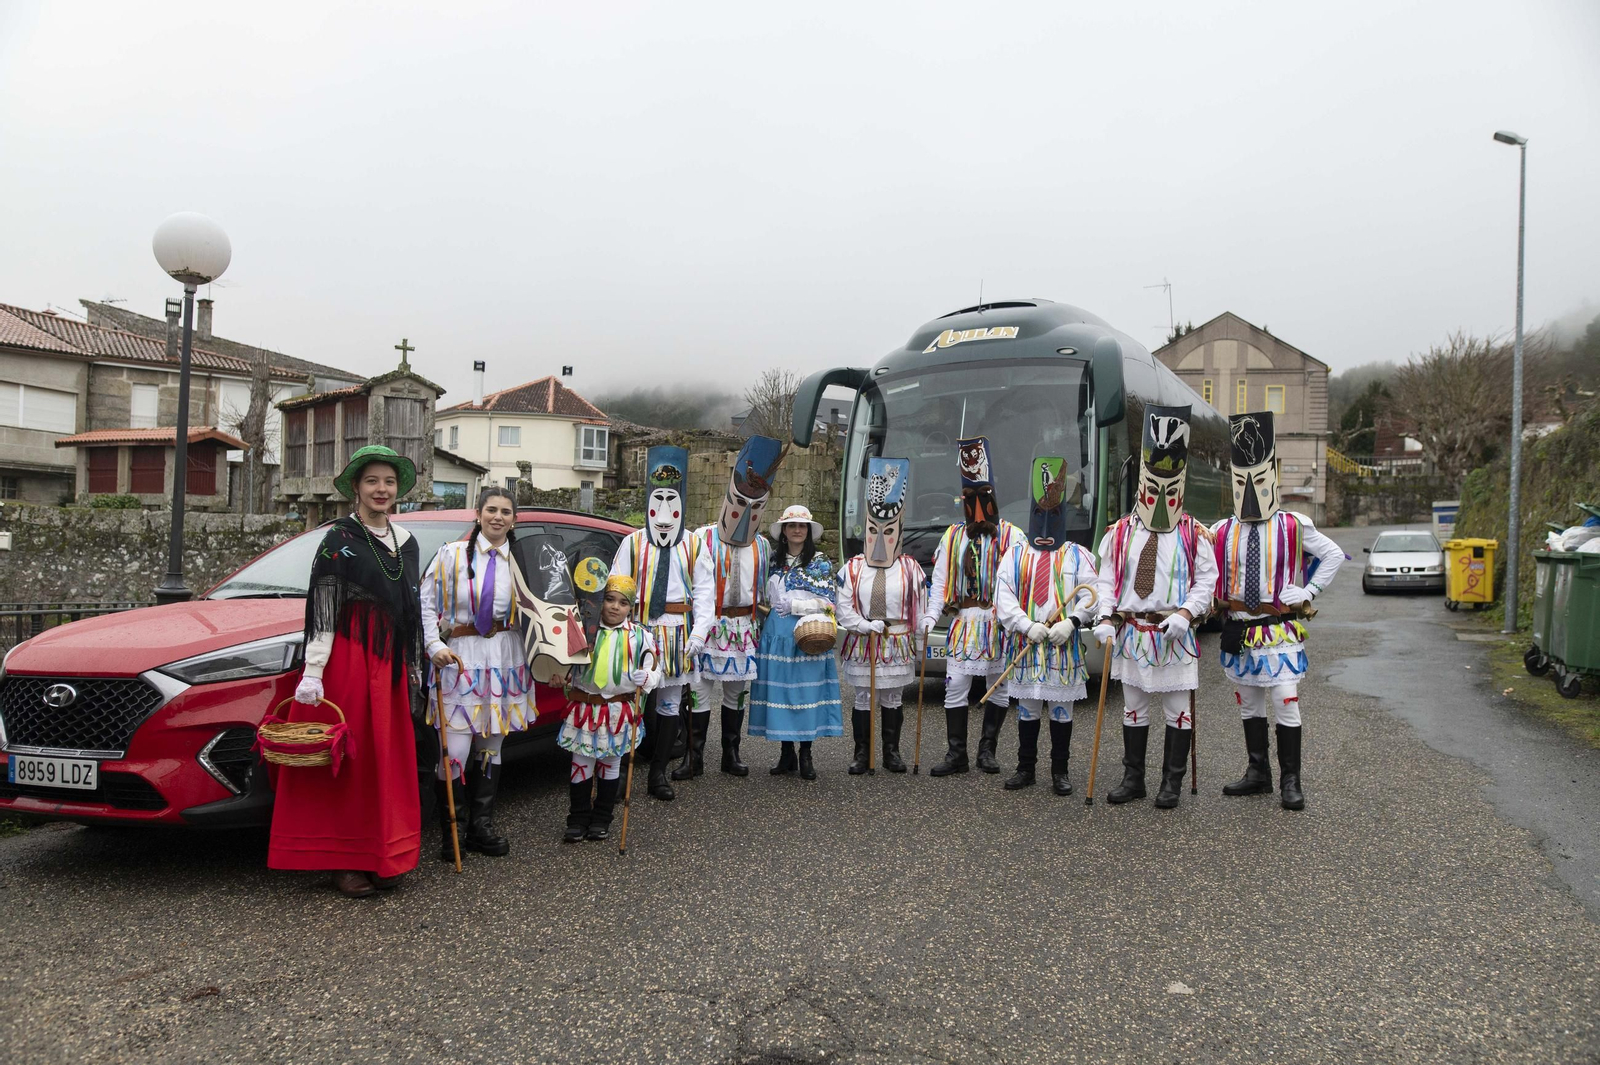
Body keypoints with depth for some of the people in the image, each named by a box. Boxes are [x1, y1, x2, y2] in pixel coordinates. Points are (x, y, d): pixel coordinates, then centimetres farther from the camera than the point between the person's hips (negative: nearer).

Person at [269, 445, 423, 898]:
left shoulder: (406, 542, 13)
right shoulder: (338, 539, -4)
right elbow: (321, 610, -10)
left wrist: (412, 664, 19)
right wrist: (313, 672, -17)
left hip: (390, 662, 6)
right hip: (348, 657, -6)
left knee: (387, 759, 8)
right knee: (346, 756, -1)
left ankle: (381, 857, 17)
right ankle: (343, 861, 7)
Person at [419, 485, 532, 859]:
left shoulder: (518, 562, 6)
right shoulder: (452, 554, -3)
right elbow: (427, 603, -1)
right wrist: (435, 645, -12)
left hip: (504, 656, 3)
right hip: (460, 655, -3)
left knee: (491, 746, 11)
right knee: (455, 751, -7)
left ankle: (481, 828, 23)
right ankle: (452, 833, 10)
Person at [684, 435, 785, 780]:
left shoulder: (762, 546, 6)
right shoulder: (705, 539, -10)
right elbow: (703, 590, -18)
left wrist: (759, 624, 6)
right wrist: (699, 631, -29)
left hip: (744, 628, 4)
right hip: (710, 626, -4)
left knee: (736, 693, 11)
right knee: (699, 692, -1)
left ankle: (731, 754, 22)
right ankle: (694, 757, 9)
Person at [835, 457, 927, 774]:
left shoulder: (910, 568, 2)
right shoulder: (852, 568, 0)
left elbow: (921, 608, 4)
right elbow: (844, 608, -3)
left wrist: (920, 639, -3)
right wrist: (867, 626, -14)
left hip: (898, 644, 1)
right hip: (862, 644, 0)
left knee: (892, 700, 9)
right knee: (864, 699, 5)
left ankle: (892, 752, 20)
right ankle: (861, 753, 14)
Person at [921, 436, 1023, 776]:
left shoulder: (1011, 536, 0)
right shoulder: (952, 537, 11)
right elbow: (940, 582, 9)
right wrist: (930, 616, -4)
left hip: (1000, 622, -2)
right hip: (964, 620, 2)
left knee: (999, 687, 6)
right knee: (955, 686, -1)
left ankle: (987, 750, 19)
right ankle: (957, 754, 6)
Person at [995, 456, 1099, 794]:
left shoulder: (1078, 555, 5)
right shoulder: (1016, 554, 7)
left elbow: (1092, 594, -2)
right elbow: (1004, 598, -1)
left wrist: (1072, 622, -18)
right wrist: (1027, 627, -14)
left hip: (1065, 646, -1)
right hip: (1027, 645, 1)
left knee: (1061, 710, 5)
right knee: (1027, 710, 8)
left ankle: (1060, 772, 15)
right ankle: (1026, 769, 19)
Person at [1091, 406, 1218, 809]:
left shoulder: (1194, 535, 0)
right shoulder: (1119, 532, 3)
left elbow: (1206, 580, 0)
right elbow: (1106, 579, 4)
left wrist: (1186, 613, -14)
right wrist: (1105, 618, -8)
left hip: (1175, 635, -1)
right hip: (1130, 634, 2)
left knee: (1178, 710, 4)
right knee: (1133, 708, 10)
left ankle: (1172, 782, 16)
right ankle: (1133, 779, 21)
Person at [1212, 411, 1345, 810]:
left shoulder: (1294, 527, -3)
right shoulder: (1222, 532, 3)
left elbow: (1334, 555, 5)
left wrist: (1307, 593, -2)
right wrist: (1220, 601, 2)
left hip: (1280, 630, -3)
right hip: (1238, 628, 4)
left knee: (1286, 704, -5)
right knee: (1248, 705, 12)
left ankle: (1290, 781, 5)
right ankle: (1258, 774, 23)